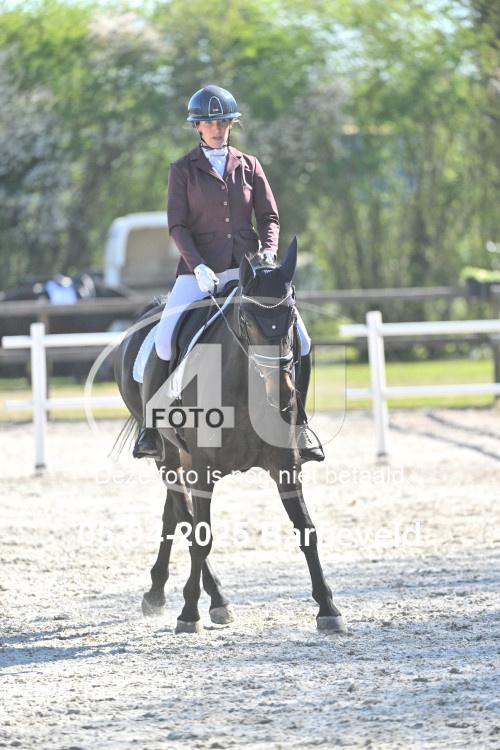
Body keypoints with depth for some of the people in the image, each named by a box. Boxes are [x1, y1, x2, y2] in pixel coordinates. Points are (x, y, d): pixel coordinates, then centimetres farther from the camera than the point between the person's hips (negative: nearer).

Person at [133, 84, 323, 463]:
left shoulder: (249, 166, 11)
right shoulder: (183, 170, 4)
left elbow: (269, 216, 10)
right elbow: (177, 225, -3)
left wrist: (268, 252, -10)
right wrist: (198, 266, -17)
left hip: (247, 267, 2)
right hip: (199, 270, -2)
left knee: (299, 338, -12)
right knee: (164, 344, -22)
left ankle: (297, 422, 4)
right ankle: (151, 425, -4)